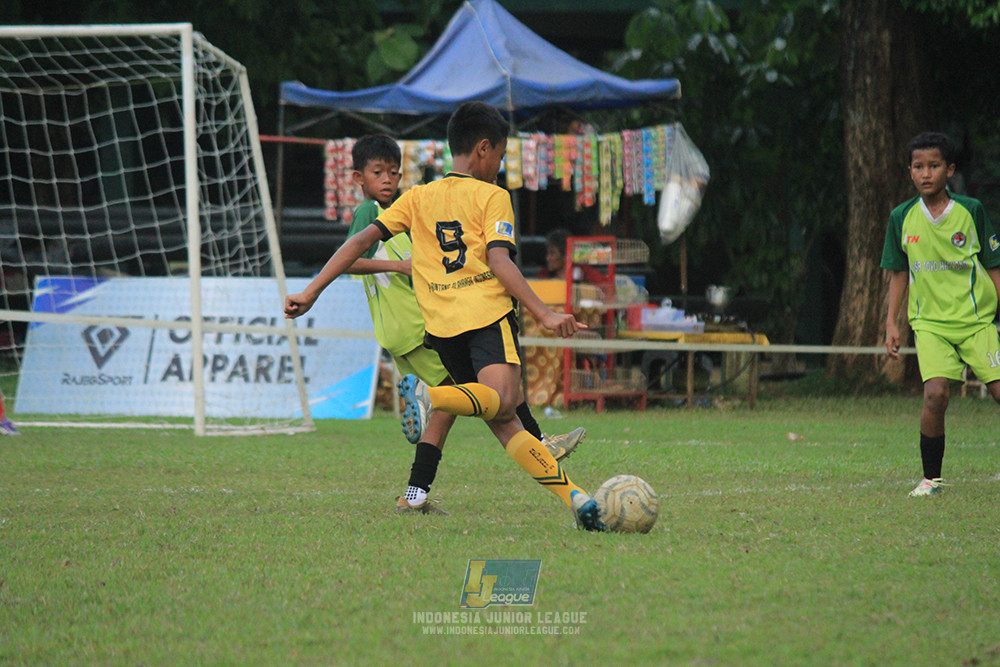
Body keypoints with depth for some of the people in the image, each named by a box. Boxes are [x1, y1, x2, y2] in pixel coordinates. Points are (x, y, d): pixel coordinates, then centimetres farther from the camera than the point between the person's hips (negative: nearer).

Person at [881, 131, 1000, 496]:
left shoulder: (970, 211, -1)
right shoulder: (902, 218, 4)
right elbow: (899, 273, 14)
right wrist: (891, 323, 9)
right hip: (930, 322, 0)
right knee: (935, 394, -19)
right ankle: (931, 478, -5)